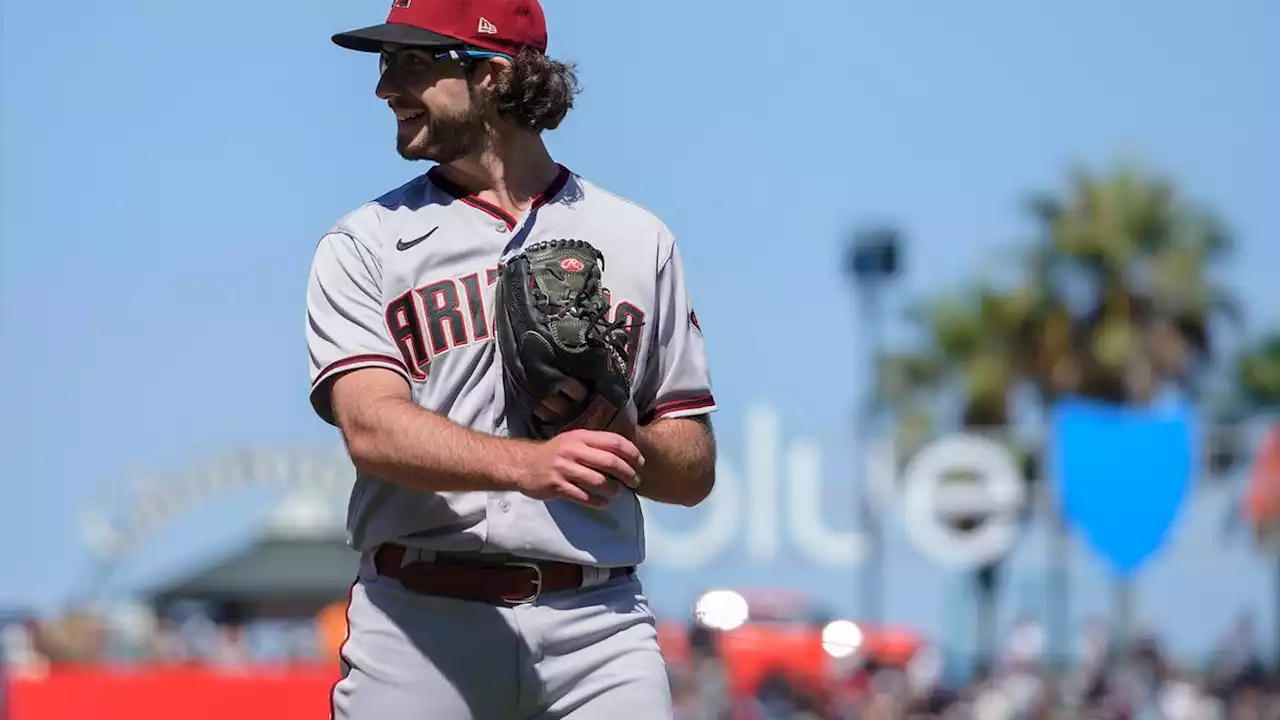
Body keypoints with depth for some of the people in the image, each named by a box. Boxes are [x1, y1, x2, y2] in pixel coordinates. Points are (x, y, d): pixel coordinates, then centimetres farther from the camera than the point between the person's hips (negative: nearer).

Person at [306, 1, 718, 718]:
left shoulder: (637, 240, 14)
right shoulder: (365, 246, 8)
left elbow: (695, 472, 14)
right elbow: (373, 428, -11)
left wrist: (615, 437, -9)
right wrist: (530, 463, -27)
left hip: (596, 623, 1)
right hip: (419, 625, -1)